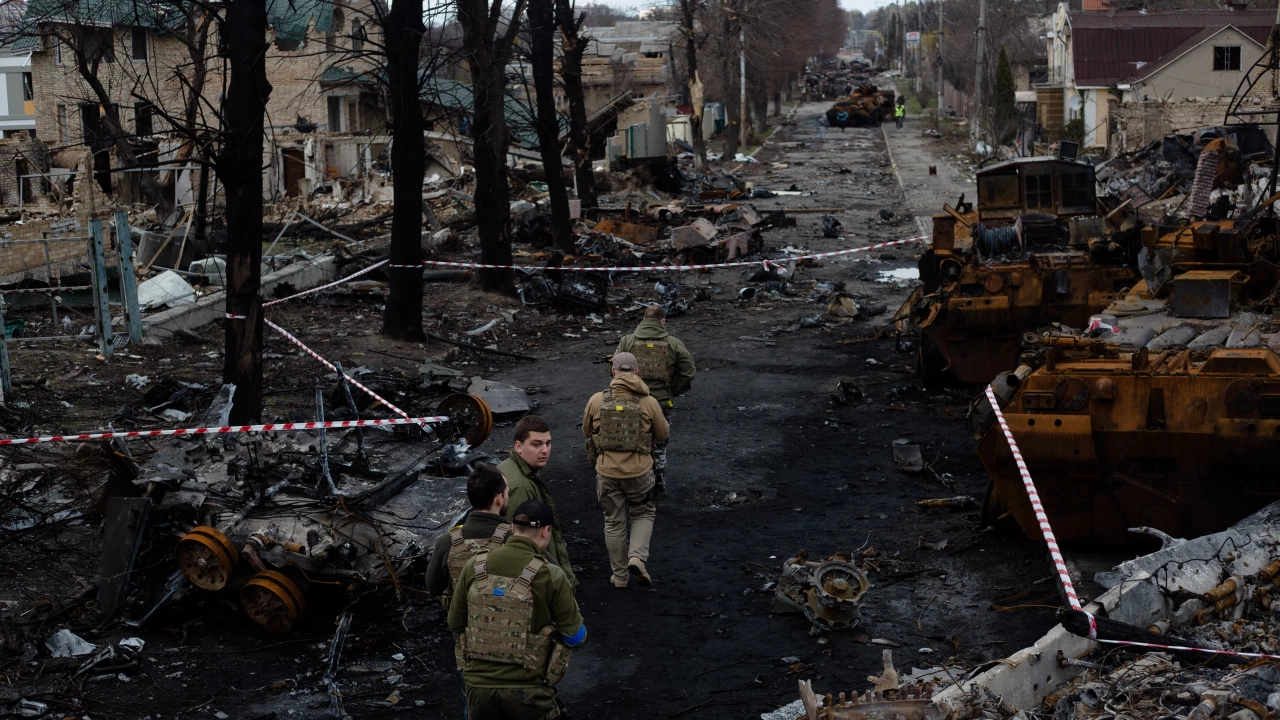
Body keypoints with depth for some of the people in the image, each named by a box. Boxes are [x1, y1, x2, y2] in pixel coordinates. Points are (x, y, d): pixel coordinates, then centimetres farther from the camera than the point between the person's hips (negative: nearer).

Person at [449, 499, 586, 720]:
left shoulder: (474, 567, -3)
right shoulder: (551, 576, -13)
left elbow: (455, 623, 8)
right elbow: (575, 636, -5)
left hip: (478, 683, 3)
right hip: (527, 688, -3)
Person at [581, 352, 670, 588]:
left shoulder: (597, 400, -6)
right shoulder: (649, 402, -9)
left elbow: (587, 431, 8)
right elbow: (663, 434, 3)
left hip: (607, 472, 1)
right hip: (639, 471, -1)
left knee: (614, 523, 15)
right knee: (643, 514, 22)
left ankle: (620, 575, 22)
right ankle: (638, 556, 0)